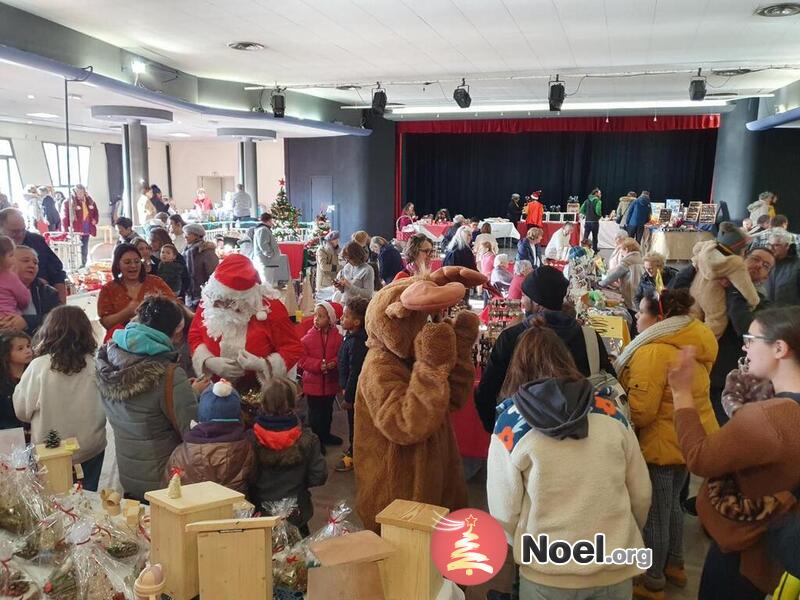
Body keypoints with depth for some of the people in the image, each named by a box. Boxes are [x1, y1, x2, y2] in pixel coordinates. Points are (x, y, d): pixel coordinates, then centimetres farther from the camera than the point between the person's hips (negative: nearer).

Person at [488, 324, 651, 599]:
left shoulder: (510, 424, -12)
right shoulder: (611, 414, -5)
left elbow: (504, 513, -7)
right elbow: (641, 495, 3)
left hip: (547, 575, -2)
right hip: (617, 570, 2)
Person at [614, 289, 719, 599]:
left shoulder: (653, 352, -24)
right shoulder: (691, 344, 4)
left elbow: (640, 410, -26)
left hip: (662, 443, -9)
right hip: (690, 437, 9)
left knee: (653, 514, 7)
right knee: (671, 504, 25)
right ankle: (674, 565, 42)